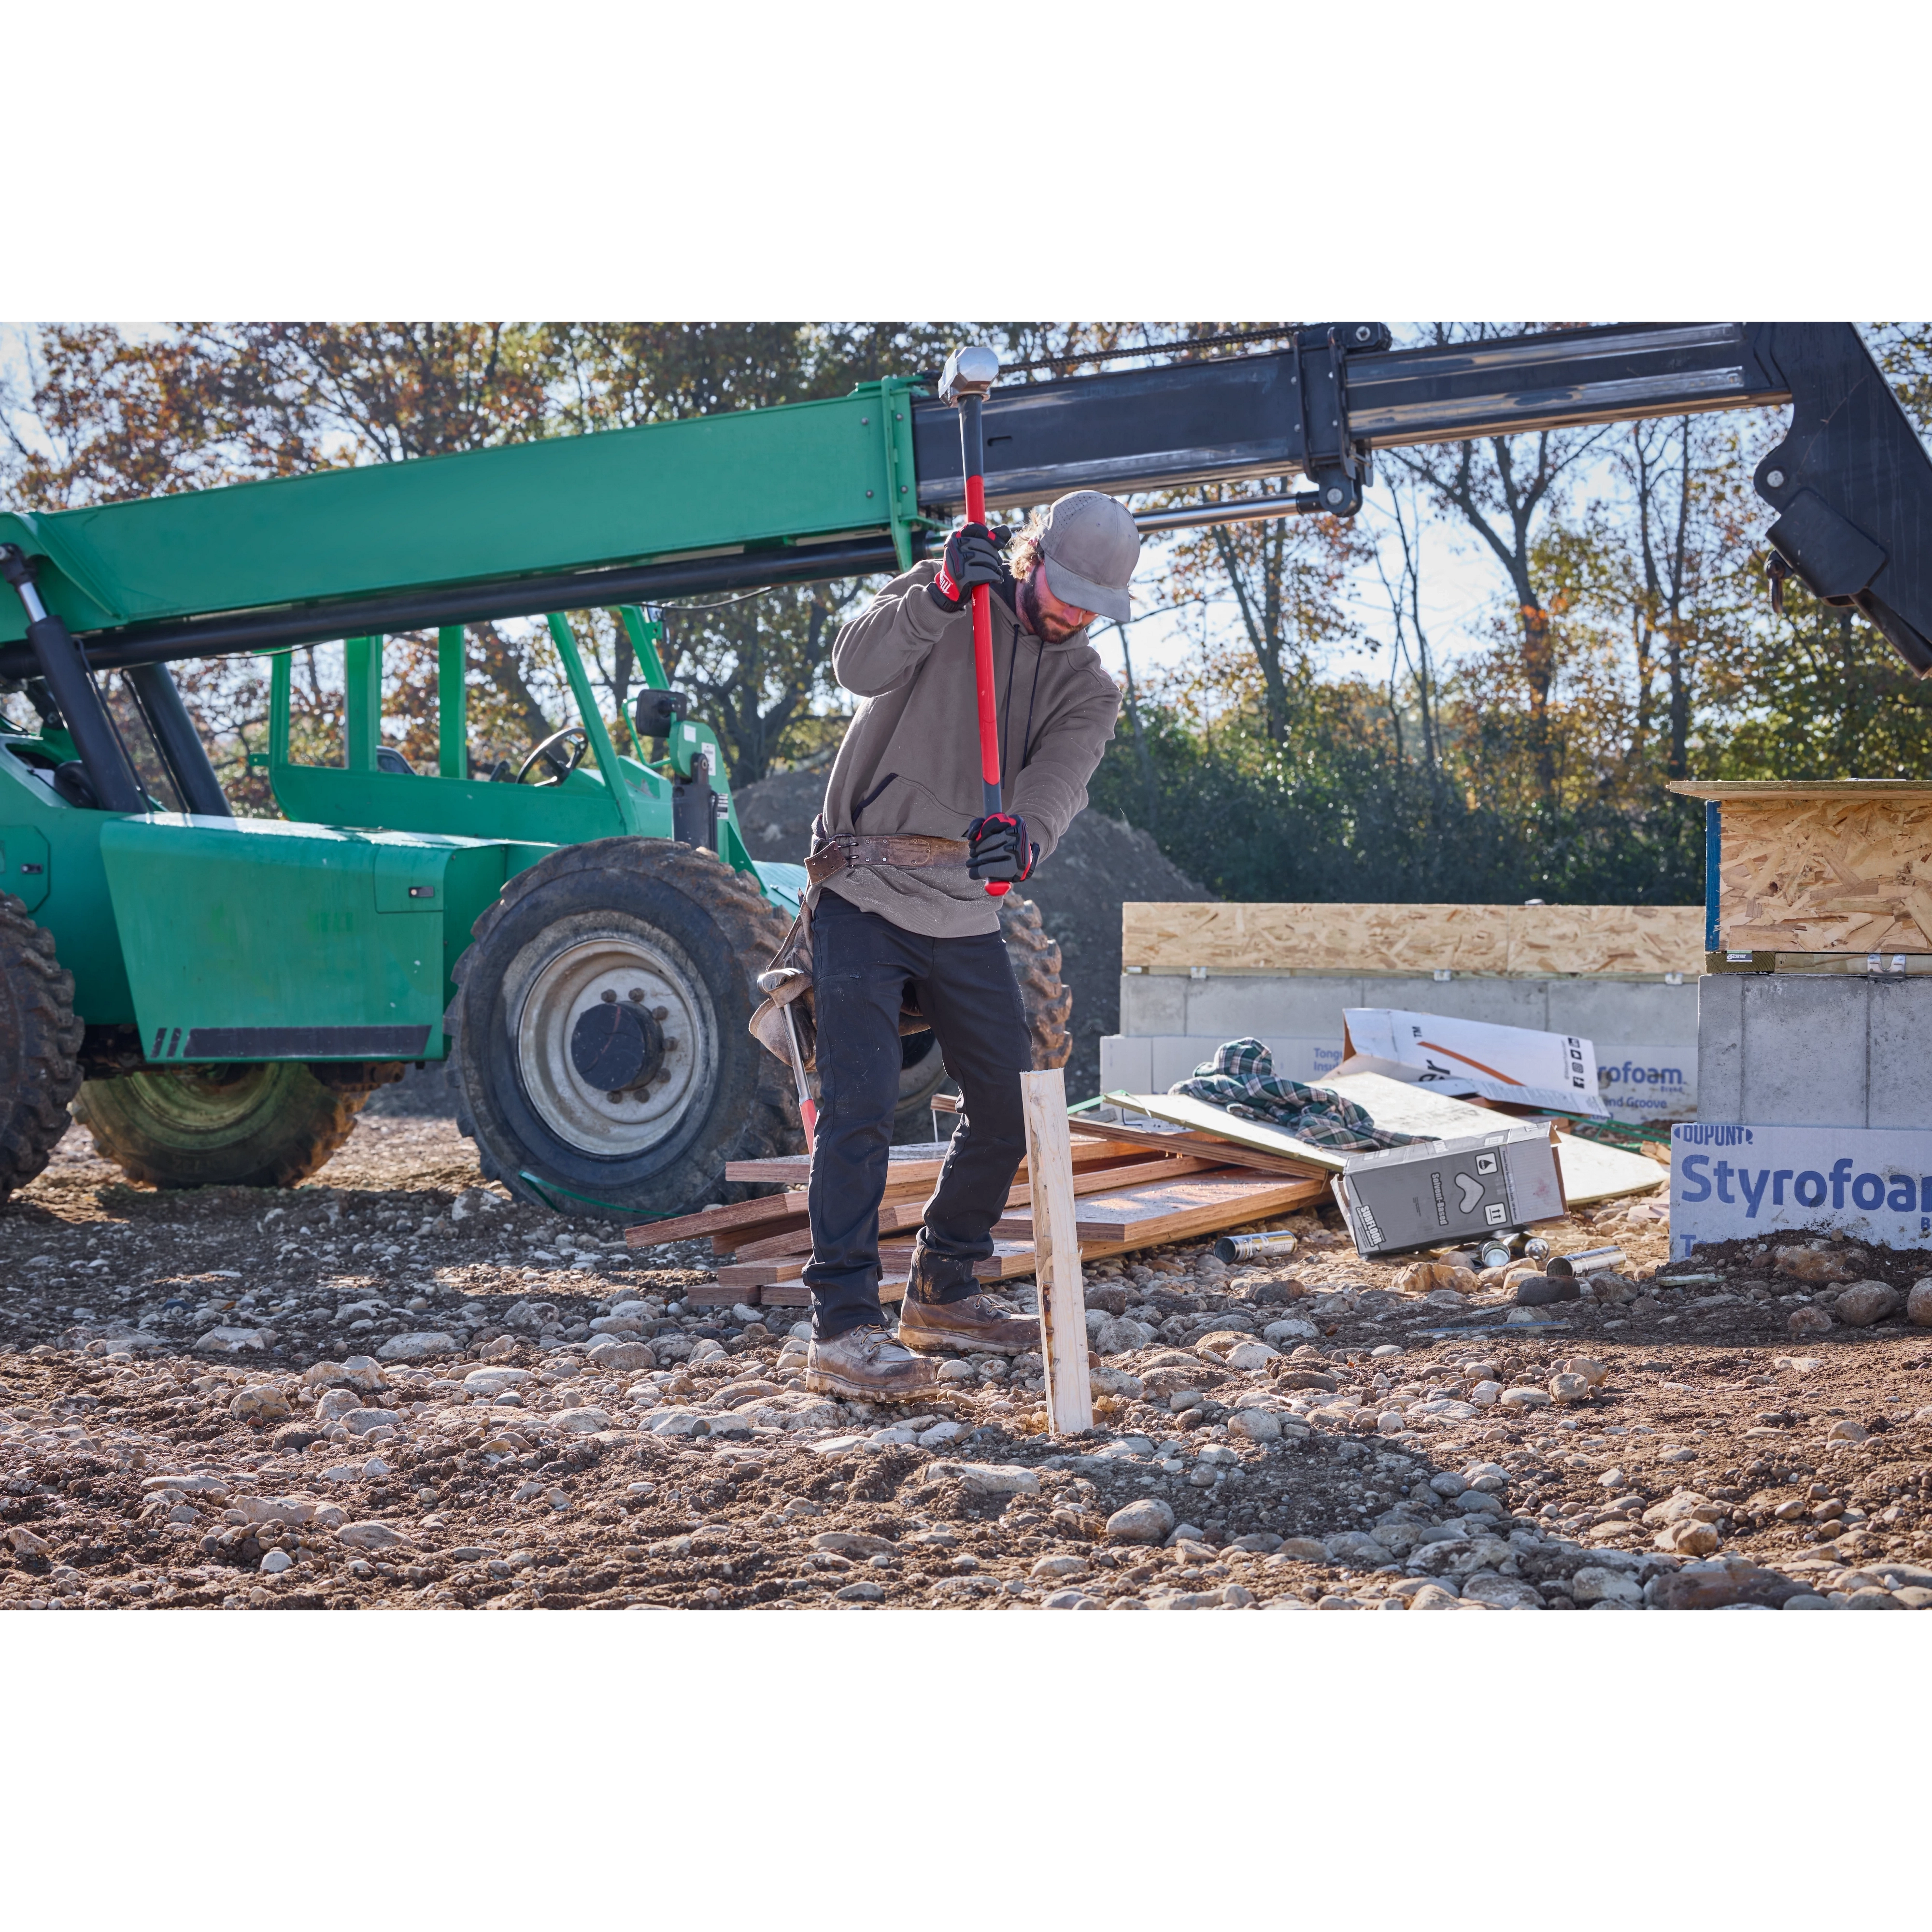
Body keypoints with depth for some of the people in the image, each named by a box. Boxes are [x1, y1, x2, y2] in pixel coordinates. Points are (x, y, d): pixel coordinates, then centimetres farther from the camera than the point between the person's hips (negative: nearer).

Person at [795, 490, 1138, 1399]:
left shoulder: (1088, 691, 6)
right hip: (864, 899, -5)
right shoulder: (938, 594, -1)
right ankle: (843, 1330, -12)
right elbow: (858, 665, -21)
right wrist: (946, 593, -35)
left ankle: (940, 1295, 27)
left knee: (1009, 1105, 8)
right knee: (861, 1102, -14)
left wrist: (1022, 840, -37)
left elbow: (1056, 789, -15)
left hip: (967, 913, 5)